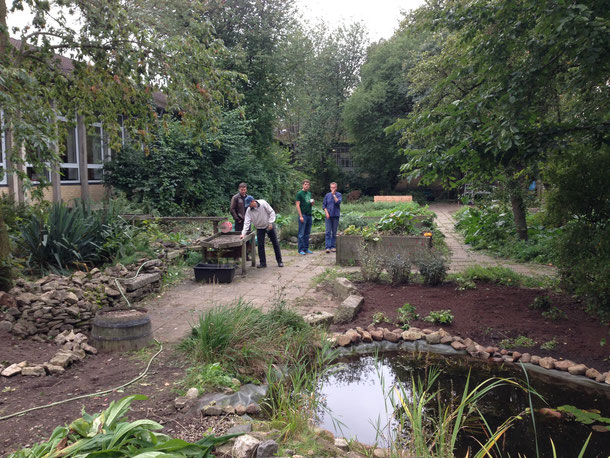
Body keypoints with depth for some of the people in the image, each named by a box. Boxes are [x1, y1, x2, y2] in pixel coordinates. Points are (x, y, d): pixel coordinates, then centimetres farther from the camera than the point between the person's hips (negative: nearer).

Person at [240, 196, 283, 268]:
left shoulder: (263, 203, -18)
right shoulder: (249, 210, -12)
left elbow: (271, 212, -12)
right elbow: (247, 222, -16)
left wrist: (270, 223, -18)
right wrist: (243, 233, -26)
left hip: (269, 226, -2)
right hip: (260, 228, 2)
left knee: (275, 243, 3)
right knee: (260, 245, -3)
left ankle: (279, 261, 13)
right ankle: (262, 263, 8)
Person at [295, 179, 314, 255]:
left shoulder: (309, 194, 16)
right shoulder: (299, 193, -5)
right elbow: (298, 205, -10)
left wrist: (312, 203, 0)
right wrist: (300, 216, -16)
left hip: (309, 215, 7)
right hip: (303, 215, -7)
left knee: (307, 233, 10)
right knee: (301, 234, -3)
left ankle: (306, 248, 15)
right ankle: (301, 250, 0)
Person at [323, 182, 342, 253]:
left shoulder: (338, 194, 3)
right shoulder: (327, 195, 8)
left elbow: (338, 202, -14)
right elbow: (324, 205, 8)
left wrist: (334, 194, -10)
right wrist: (326, 213, -3)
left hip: (336, 215, 0)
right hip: (329, 216, 1)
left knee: (334, 232, 5)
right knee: (328, 232, -6)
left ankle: (333, 246, 11)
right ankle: (328, 247, -8)